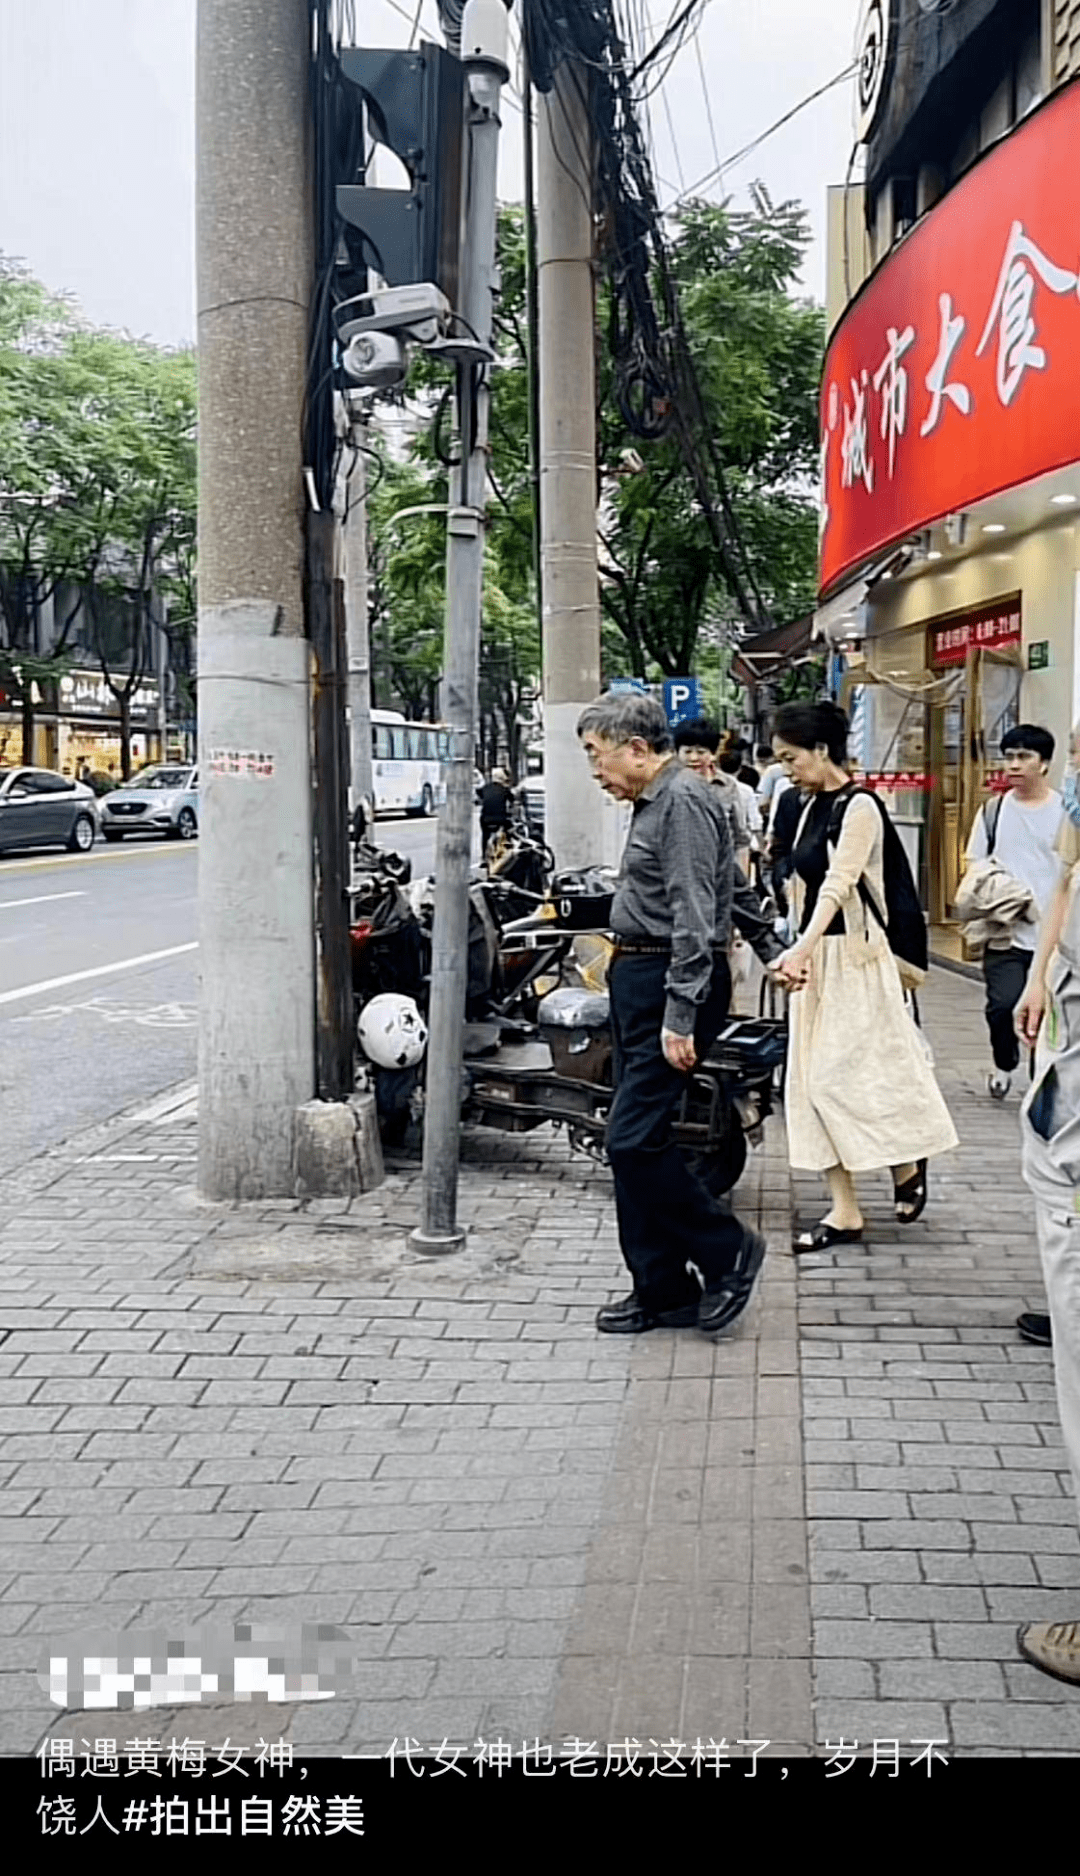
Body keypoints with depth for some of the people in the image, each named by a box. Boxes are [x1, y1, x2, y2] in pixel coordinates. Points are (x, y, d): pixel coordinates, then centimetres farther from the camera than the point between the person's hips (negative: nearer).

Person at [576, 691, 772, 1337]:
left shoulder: (684, 801, -14)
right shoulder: (654, 801, 18)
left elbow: (694, 918, -21)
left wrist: (679, 1016, -24)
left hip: (672, 986, -11)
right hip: (638, 979, 11)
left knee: (635, 1139, -12)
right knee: (635, 1141, 11)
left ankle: (727, 1251, 5)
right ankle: (663, 1290, 19)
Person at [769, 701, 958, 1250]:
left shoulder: (859, 807, -14)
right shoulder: (812, 807, 12)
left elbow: (839, 883, -27)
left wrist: (801, 949, -39)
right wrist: (798, 953, 13)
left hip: (854, 955, -8)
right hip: (813, 955, 8)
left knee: (848, 1074, -6)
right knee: (814, 1079, 5)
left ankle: (907, 1165, 21)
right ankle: (844, 1213, 10)